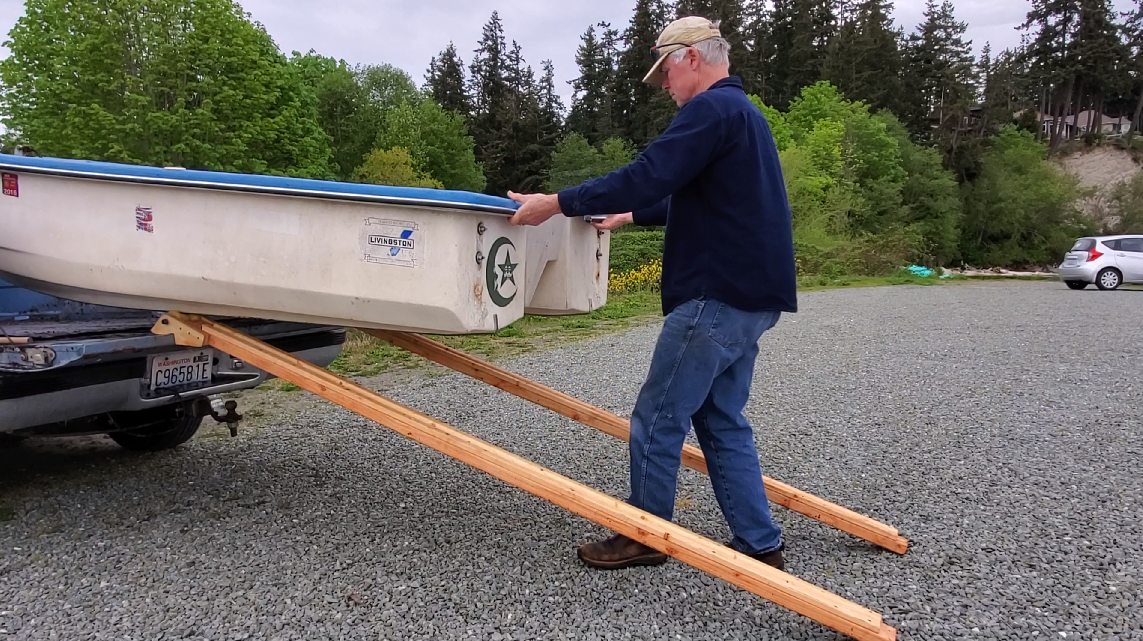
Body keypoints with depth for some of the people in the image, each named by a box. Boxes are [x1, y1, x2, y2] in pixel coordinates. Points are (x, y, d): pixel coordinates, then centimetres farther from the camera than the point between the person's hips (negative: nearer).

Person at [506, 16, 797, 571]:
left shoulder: (711, 108, -11)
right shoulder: (742, 111, 23)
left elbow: (647, 176, -22)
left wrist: (556, 204, -16)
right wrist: (632, 214, 37)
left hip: (717, 297, -10)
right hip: (748, 296, 11)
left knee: (658, 419, 0)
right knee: (722, 421, 14)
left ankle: (643, 537, 14)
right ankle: (760, 546, 19)